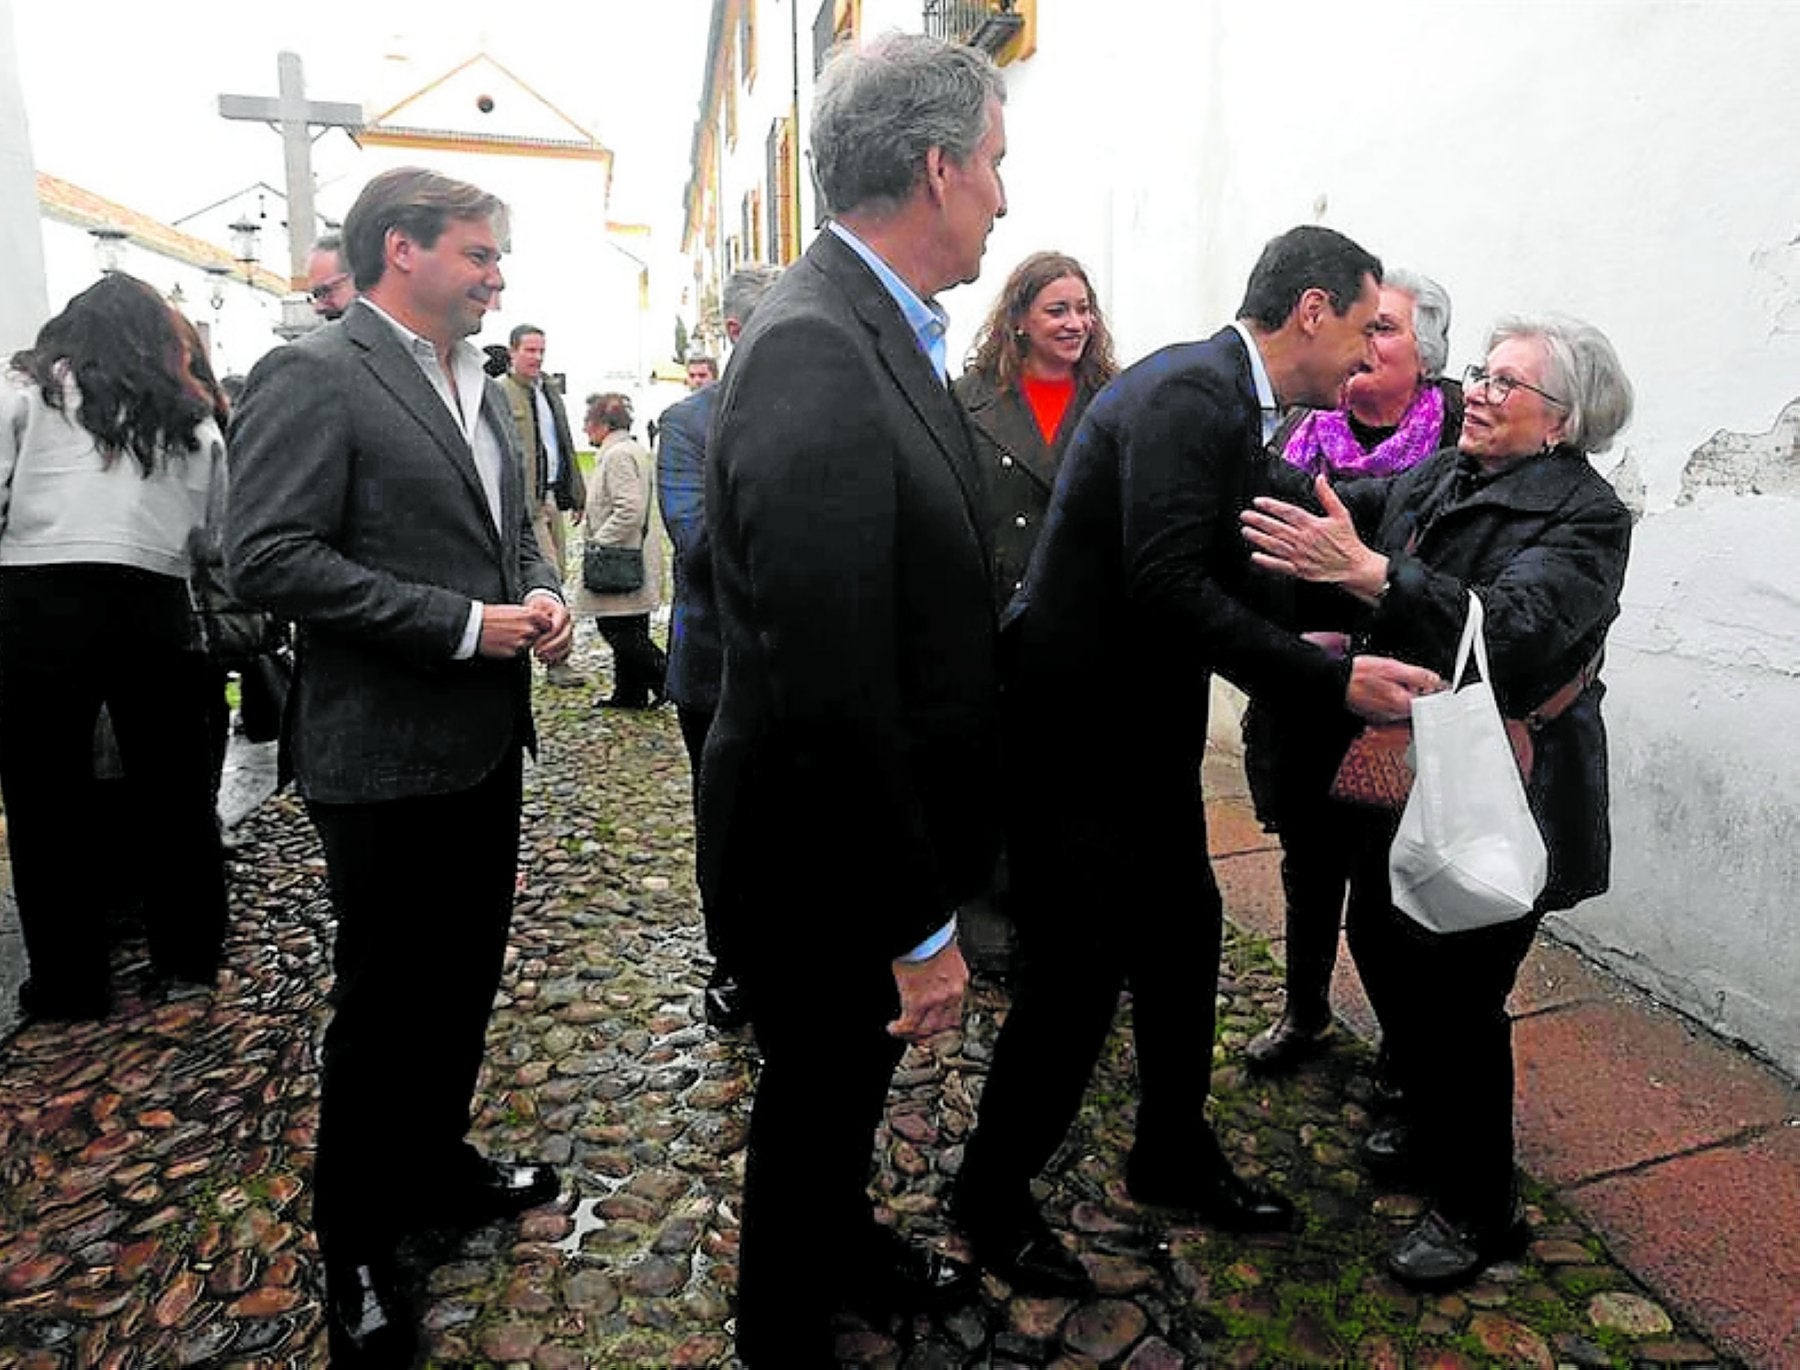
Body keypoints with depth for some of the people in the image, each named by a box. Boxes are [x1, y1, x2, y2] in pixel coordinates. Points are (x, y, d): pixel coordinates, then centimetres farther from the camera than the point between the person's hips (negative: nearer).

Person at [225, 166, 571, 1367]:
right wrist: (462, 625, -21)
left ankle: (437, 1163, 42)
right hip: (387, 755, -7)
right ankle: (357, 1251, 30)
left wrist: (543, 594, -2)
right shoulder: (313, 376, -12)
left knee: (467, 976, 19)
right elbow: (270, 558, -20)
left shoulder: (485, 389, 12)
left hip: (486, 738, 8)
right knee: (388, 999, 7)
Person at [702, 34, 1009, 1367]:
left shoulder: (881, 330, 5)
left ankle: (845, 1244, 57)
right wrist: (917, 924, -20)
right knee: (819, 1088, 16)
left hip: (879, 820, 9)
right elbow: (829, 689, -30)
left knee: (853, 1072, 29)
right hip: (823, 854, -9)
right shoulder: (812, 358, -27)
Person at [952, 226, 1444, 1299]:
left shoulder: (1236, 407, 12)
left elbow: (1229, 578, 13)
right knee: (1078, 976, 1)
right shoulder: (1189, 393, -19)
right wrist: (1333, 679, -24)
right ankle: (994, 1192, 26)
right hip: (1076, 735, -10)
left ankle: (1175, 1155, 42)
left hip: (1150, 731, 10)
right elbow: (1168, 587, -29)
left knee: (1185, 942, 19)